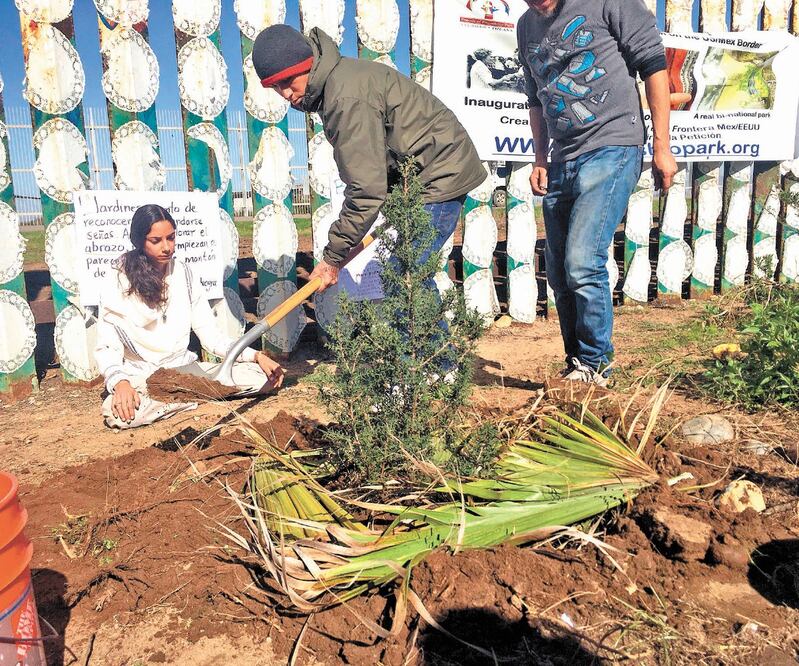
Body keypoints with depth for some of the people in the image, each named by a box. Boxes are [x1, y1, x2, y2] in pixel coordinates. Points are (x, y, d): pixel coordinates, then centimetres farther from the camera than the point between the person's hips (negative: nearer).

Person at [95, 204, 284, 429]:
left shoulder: (183, 273, 5)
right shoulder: (121, 280, -6)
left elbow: (211, 335, 4)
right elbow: (106, 346, -9)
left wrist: (256, 355, -11)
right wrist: (120, 382, -30)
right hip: (141, 376, -2)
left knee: (263, 378, -17)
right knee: (117, 412, -38)